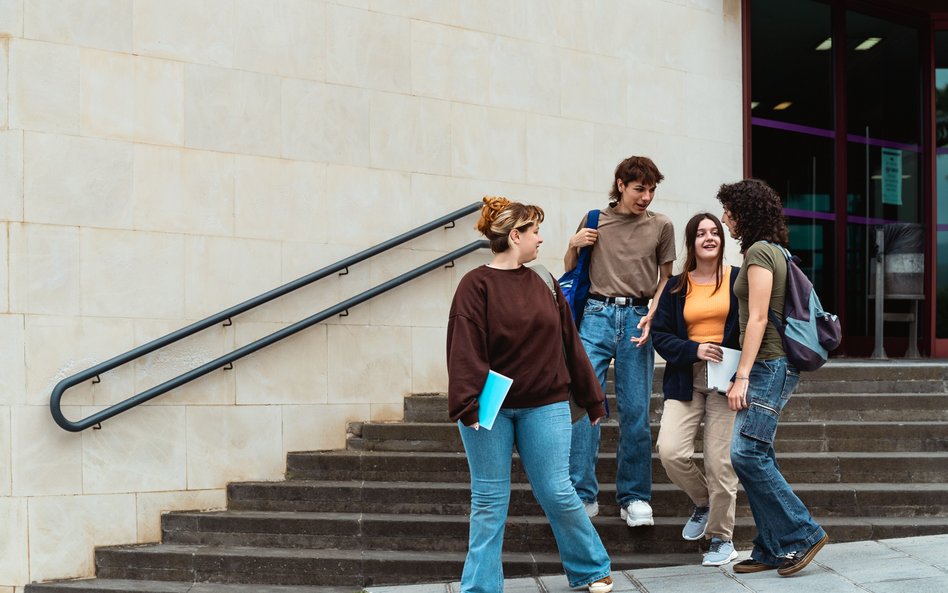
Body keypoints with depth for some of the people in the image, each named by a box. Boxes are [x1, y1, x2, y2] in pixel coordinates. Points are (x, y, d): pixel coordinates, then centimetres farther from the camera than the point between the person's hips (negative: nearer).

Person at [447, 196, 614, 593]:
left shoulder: (545, 285, 9)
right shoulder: (477, 285, -5)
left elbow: (569, 343, 13)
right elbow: (465, 347, -14)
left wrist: (592, 397, 16)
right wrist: (467, 403, -23)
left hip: (544, 407, 3)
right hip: (490, 409, -3)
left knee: (558, 494, 2)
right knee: (489, 501, 3)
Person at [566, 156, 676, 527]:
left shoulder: (661, 226, 9)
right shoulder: (594, 221, 9)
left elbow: (666, 278, 12)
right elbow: (570, 269, 20)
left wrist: (652, 314, -4)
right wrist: (574, 245, -1)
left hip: (637, 318, 0)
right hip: (597, 315, 0)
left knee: (635, 411, 0)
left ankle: (634, 497, 8)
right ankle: (583, 495, -5)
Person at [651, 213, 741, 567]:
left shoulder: (737, 279, 2)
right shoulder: (677, 287, 9)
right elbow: (660, 335, 6)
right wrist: (694, 350, -12)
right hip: (685, 379, 2)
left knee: (719, 460, -5)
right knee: (670, 451, -13)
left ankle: (722, 538, 12)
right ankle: (703, 503, 17)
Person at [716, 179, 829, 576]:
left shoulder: (759, 252, -11)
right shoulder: (773, 251, 19)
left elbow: (758, 319, -17)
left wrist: (742, 376, -18)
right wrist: (743, 374, 21)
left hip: (769, 364, -10)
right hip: (772, 366, 10)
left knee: (746, 453, -14)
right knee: (757, 458, 7)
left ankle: (801, 535, -9)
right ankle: (773, 549, 8)